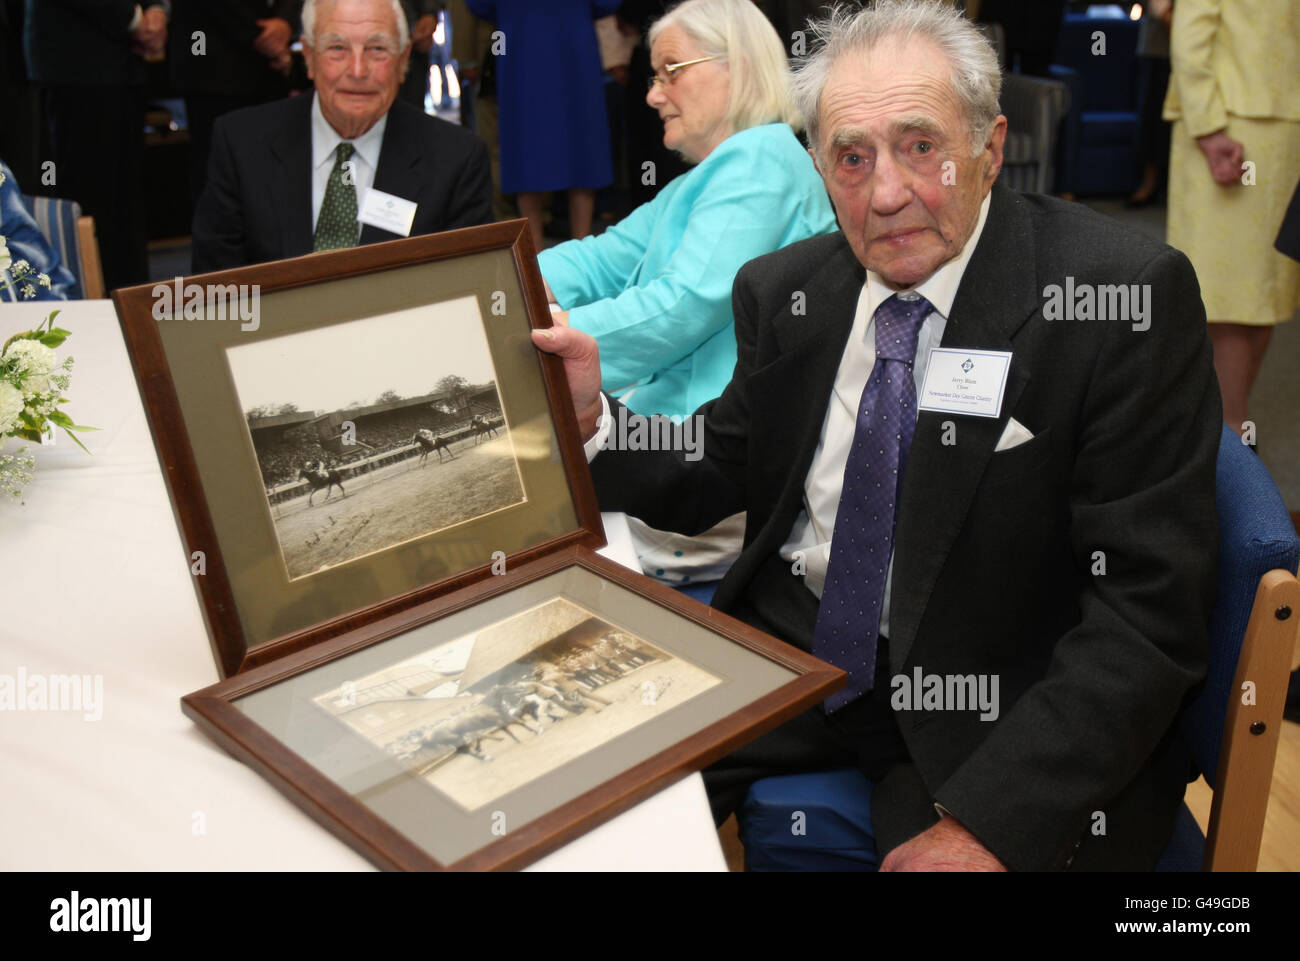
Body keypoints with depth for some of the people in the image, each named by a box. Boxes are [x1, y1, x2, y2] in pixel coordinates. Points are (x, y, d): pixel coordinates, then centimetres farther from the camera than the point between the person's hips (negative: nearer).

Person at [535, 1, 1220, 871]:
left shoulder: (1128, 295, -15)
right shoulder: (783, 292, 1)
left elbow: (1150, 605, -17)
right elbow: (715, 477, 11)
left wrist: (991, 818, -25)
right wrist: (591, 419, -9)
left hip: (990, 698, -3)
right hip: (790, 642, 4)